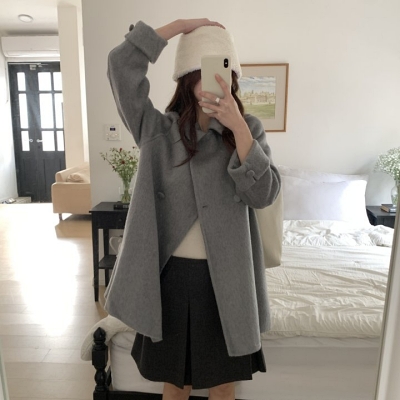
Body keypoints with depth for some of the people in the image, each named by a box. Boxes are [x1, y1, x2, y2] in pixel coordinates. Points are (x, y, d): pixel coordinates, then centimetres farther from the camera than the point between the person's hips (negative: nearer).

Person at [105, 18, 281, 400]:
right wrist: (183, 24, -12)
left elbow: (263, 194, -15)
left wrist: (237, 126, -23)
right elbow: (121, 64, -12)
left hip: (223, 276, 1)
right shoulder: (158, 130, -4)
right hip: (170, 273, 0)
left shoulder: (248, 130, -2)